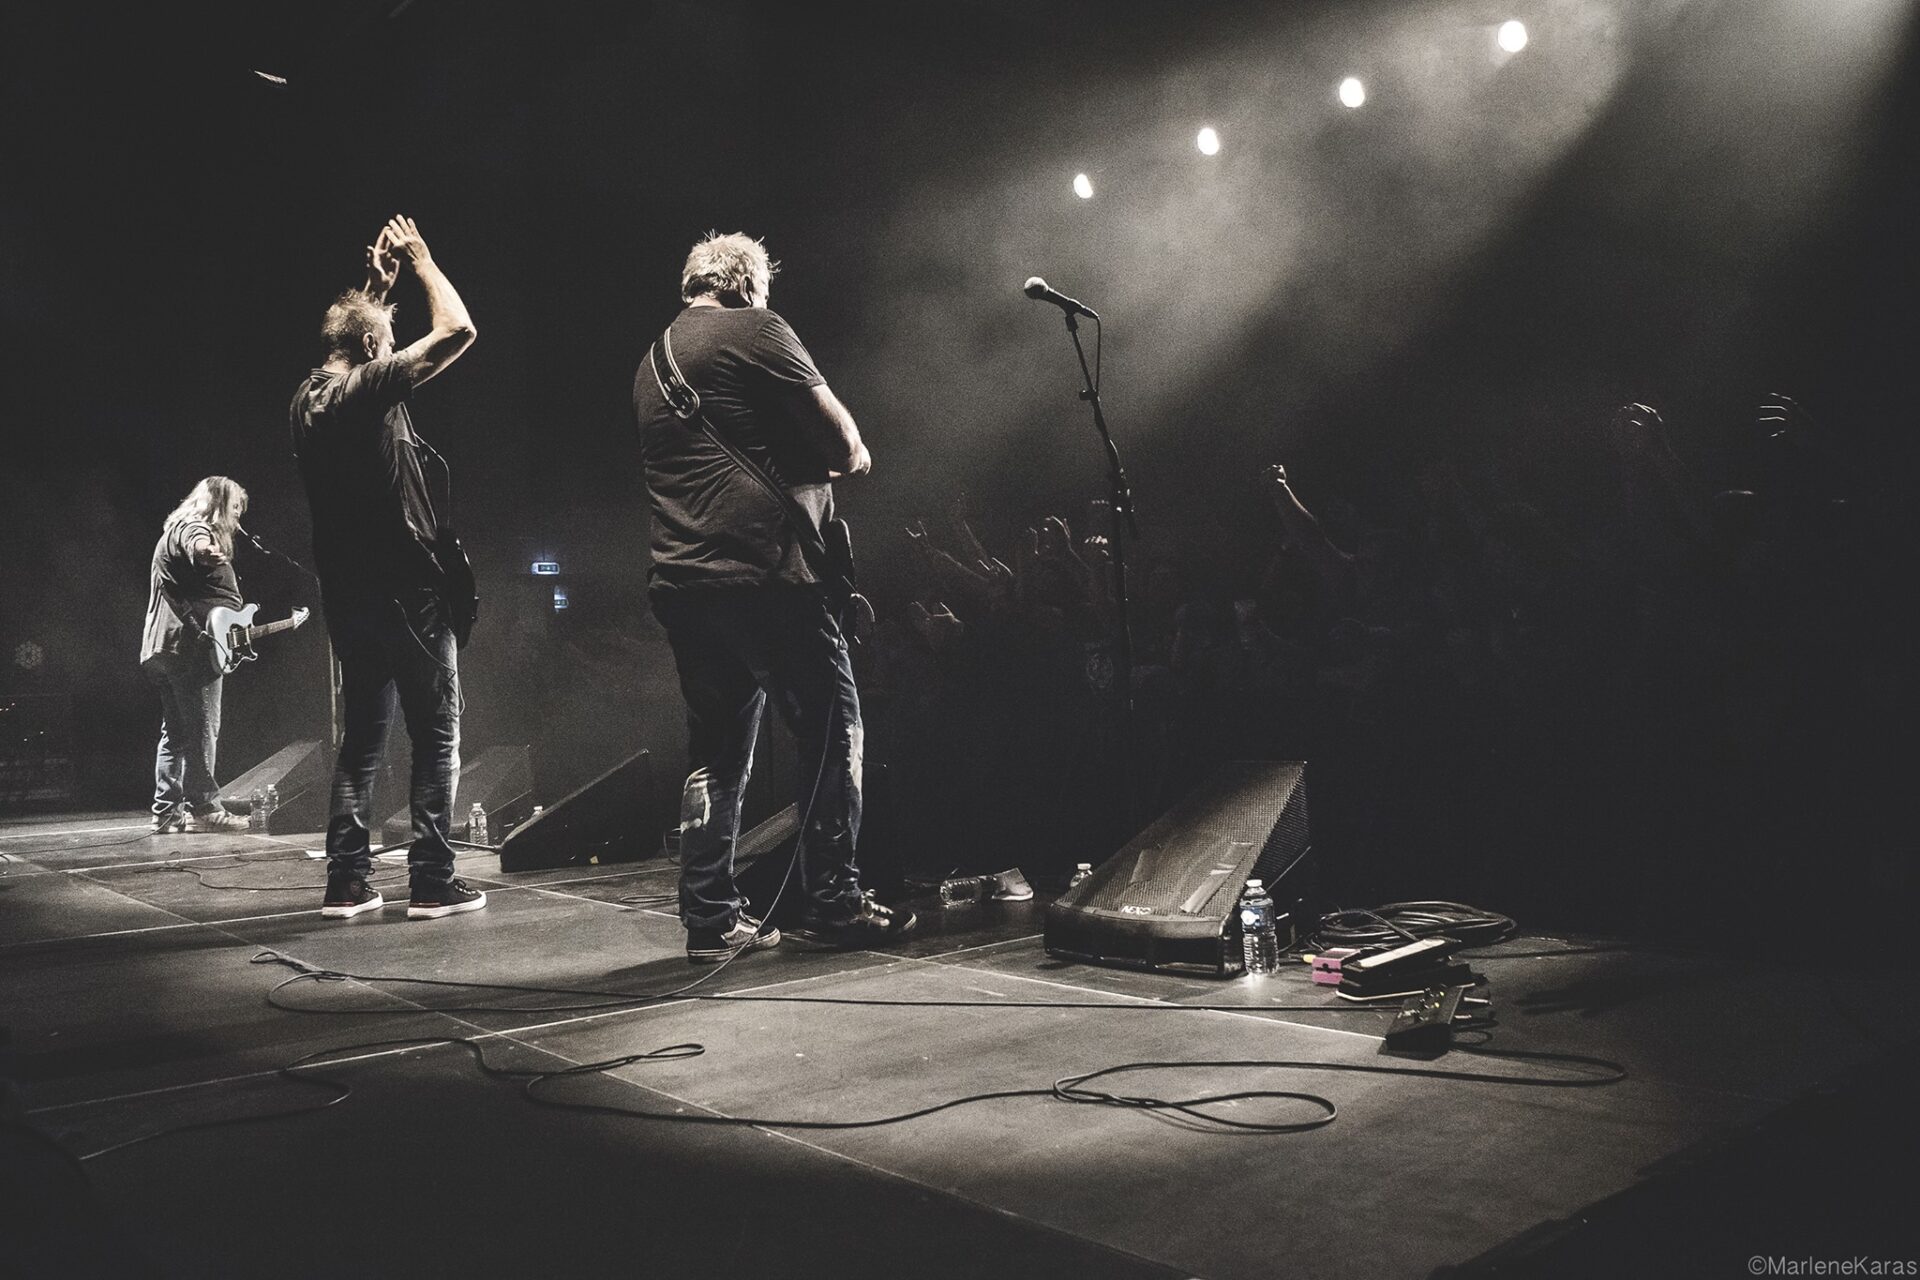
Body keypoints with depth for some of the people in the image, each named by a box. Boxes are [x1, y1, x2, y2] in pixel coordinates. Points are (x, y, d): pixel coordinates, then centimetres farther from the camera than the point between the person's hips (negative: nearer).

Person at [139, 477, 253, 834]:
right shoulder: (192, 526, -3)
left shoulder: (174, 531, 30)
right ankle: (201, 807, -10)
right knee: (202, 729, -10)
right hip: (189, 643, -11)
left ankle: (167, 811, 11)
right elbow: (198, 547, -28)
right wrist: (206, 553, -44)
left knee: (175, 732, 11)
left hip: (163, 648, 11)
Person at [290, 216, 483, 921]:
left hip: (347, 596, 8)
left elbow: (352, 333, 32)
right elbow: (456, 330, -13)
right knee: (437, 737, -1)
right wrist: (419, 258, 0)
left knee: (361, 738, 12)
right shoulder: (370, 388, -12)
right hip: (407, 593, -8)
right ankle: (432, 881, -1)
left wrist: (376, 280, 29)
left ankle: (345, 882, 12)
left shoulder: (309, 397, 11)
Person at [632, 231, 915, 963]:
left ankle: (711, 918, 12)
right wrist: (852, 456, 17)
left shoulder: (651, 363, 22)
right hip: (762, 572, -8)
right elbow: (844, 442, -4)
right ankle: (831, 903, 2)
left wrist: (811, 461, 21)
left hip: (681, 582, 8)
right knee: (831, 728, 1)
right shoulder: (756, 331, -2)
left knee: (717, 750, 11)